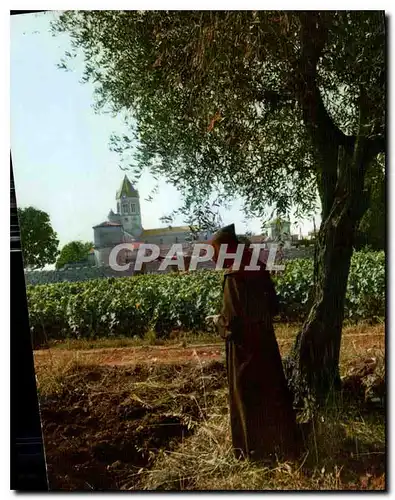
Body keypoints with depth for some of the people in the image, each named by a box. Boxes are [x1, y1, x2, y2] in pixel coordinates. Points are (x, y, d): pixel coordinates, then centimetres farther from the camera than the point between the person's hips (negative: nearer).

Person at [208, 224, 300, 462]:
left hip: (245, 344, -8)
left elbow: (232, 320, -23)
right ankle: (282, 443, 36)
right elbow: (274, 306, 9)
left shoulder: (234, 276, -22)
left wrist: (219, 321, -4)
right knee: (271, 390, 20)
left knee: (248, 396, 9)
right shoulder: (259, 268, 2)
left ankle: (257, 448, 25)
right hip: (265, 339, 8)